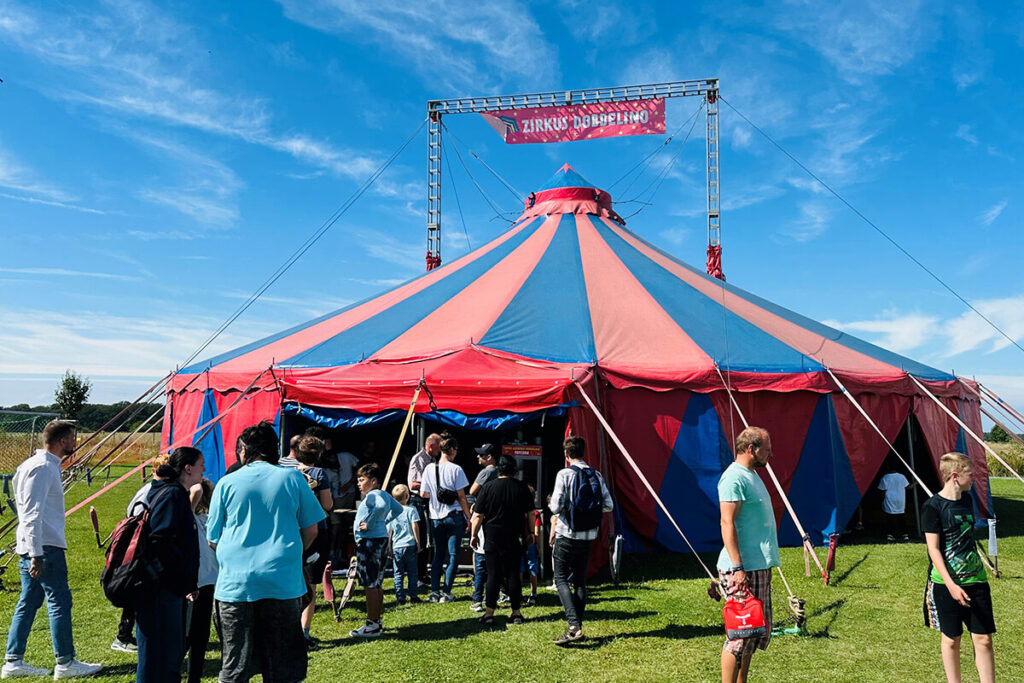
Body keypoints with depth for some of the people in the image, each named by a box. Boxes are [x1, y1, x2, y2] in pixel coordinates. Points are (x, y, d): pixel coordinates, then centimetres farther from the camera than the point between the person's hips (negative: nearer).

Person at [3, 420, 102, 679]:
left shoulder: (47, 465, 17)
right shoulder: (41, 468, -15)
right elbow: (32, 514, -21)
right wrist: (36, 555, -23)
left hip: (35, 547, 10)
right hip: (44, 547, -10)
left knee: (28, 602, 13)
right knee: (60, 602, -4)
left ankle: (13, 662, 18)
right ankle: (65, 663, 1)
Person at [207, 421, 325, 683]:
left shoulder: (227, 483, 3)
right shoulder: (292, 478, 2)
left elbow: (213, 539, 9)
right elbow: (311, 530, 6)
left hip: (235, 582, 1)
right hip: (284, 581, 0)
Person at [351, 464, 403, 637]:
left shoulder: (372, 495, -13)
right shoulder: (384, 494, 16)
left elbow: (381, 506, -35)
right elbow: (398, 509, 29)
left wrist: (370, 524, -25)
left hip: (370, 541, -10)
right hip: (381, 539, 10)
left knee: (370, 585, -6)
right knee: (376, 584, 15)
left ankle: (372, 625, -3)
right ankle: (377, 622, 23)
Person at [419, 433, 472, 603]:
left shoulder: (429, 468, 1)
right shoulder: (456, 469, -10)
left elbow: (423, 494, 4)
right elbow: (461, 497, -9)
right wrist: (468, 518, -1)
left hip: (435, 517, 4)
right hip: (454, 517, -4)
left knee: (438, 554, 13)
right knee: (453, 554, 4)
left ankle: (434, 592, 10)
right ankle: (446, 592, 3)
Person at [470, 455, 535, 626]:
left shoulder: (488, 487, -5)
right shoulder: (522, 488, 1)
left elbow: (478, 516, -5)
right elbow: (530, 513, 8)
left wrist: (473, 535, 5)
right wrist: (530, 533, 18)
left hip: (492, 537, -2)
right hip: (515, 538, 2)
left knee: (493, 574, 3)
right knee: (513, 574, 7)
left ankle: (489, 613, 4)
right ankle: (516, 612, 12)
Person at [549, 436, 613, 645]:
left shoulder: (564, 474, -12)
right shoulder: (596, 475, 4)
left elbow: (556, 507, -16)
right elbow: (608, 505, 5)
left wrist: (553, 504, 7)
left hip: (567, 535, -5)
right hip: (589, 536, 5)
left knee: (561, 579, 1)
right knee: (580, 581, 15)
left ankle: (574, 625, -13)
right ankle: (578, 626, 16)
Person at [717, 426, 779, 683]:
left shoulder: (752, 475, 16)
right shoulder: (734, 477, -15)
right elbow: (727, 523, -21)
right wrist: (737, 567, -25)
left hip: (760, 566, 10)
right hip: (743, 568, -10)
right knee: (741, 633, -6)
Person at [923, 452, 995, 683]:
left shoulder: (967, 500, 7)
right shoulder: (933, 506, -14)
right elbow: (933, 549, -16)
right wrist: (951, 585, -21)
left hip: (975, 579, 5)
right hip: (946, 583, -5)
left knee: (984, 638, 4)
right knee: (951, 639, 7)